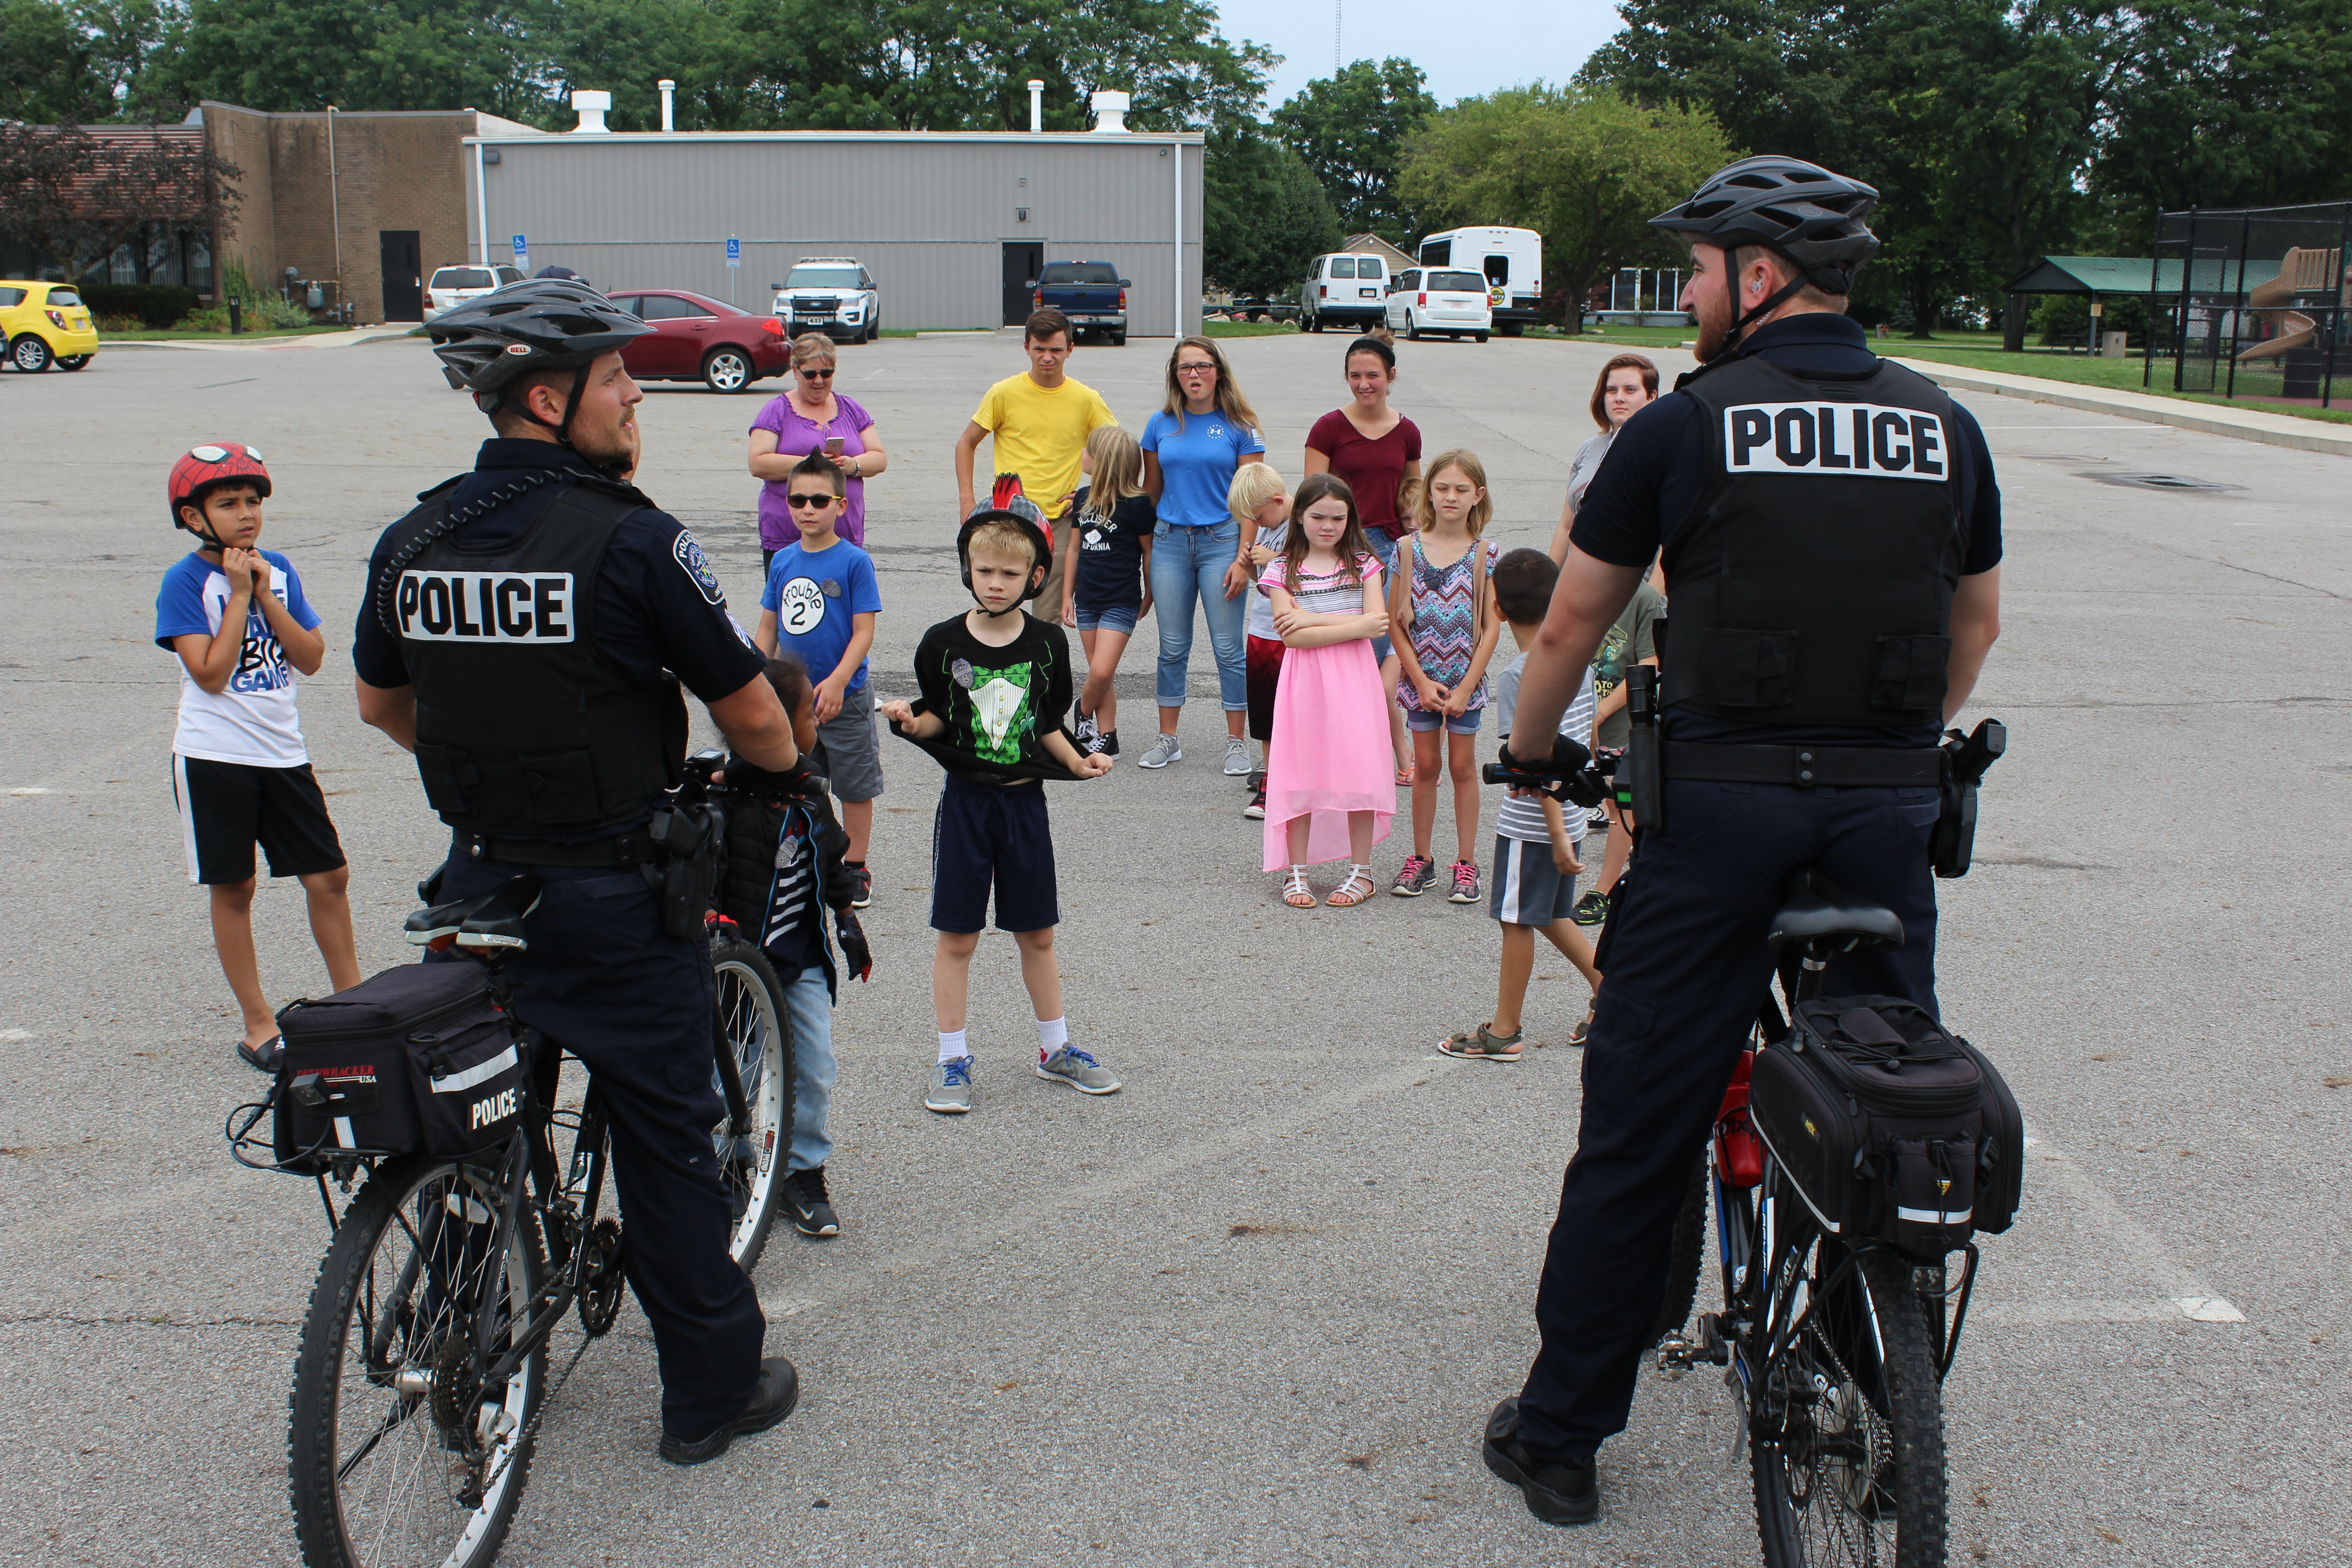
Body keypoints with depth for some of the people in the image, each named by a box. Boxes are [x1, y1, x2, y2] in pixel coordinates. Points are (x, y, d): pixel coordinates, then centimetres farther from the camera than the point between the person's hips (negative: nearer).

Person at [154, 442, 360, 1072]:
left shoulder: (278, 568, 7)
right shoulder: (185, 581, -7)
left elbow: (312, 658, 1)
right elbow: (211, 673, -17)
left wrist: (266, 595, -8)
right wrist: (239, 595, -15)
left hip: (283, 752, 4)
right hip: (214, 757, -4)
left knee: (329, 876, 5)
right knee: (234, 888, 4)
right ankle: (258, 1024, 13)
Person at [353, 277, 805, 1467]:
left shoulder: (412, 541, 1)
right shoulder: (634, 541, -18)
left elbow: (381, 703, 15)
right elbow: (751, 715, -11)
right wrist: (784, 764, 11)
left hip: (477, 880, 6)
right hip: (614, 895, -5)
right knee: (665, 1141, 8)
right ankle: (713, 1389, 21)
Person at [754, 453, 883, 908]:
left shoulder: (854, 561, -10)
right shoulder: (782, 561, 4)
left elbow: (864, 631, -13)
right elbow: (768, 628, 11)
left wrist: (837, 681, -22)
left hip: (845, 698, -4)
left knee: (855, 787, 7)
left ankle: (856, 870, 20)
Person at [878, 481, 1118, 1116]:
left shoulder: (1048, 644, 0)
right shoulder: (944, 643, -5)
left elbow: (1048, 725, 8)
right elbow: (937, 717, 4)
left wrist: (1077, 761, -7)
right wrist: (911, 723, -16)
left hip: (1024, 801, 1)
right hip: (965, 800, -1)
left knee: (1037, 932, 11)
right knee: (957, 936, 3)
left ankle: (1055, 1048, 26)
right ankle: (953, 1061, 14)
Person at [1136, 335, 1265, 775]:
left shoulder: (1239, 427, -1)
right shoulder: (1161, 425, 7)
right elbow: (1150, 492, 13)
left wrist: (1243, 558, -10)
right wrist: (1144, 553, 11)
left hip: (1221, 540, -3)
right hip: (1170, 541, 3)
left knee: (1228, 648, 0)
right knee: (1173, 647, 8)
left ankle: (1236, 743, 9)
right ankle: (1167, 740, 18)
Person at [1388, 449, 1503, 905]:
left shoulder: (1486, 553, -6)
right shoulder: (1409, 549, -3)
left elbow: (1492, 627, -6)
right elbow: (1396, 622, -2)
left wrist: (1465, 687, -10)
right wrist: (1422, 681, -8)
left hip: (1465, 678, -1)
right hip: (1420, 676, 1)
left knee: (1463, 766, 6)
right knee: (1426, 765, 9)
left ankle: (1466, 863, 15)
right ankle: (1421, 859, 20)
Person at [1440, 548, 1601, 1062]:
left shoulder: (1516, 677, -20)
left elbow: (1537, 762, -23)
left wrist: (1557, 834, -23)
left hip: (1530, 826, -8)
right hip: (1571, 814, 8)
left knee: (1518, 921, 4)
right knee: (1551, 916, 22)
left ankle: (1504, 1031, 14)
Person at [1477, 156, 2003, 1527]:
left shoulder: (1685, 426, -2)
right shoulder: (1946, 428, 8)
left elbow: (1573, 621, 5)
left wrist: (1534, 749, 22)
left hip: (1720, 805, -3)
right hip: (1890, 813, 3)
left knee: (1637, 1136, 5)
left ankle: (1562, 1436, 17)